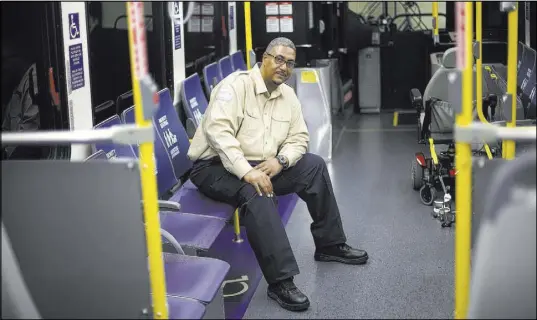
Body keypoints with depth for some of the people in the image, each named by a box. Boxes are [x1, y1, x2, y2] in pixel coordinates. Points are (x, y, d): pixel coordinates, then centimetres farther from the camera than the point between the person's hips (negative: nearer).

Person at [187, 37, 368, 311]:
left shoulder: (288, 95, 7)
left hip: (262, 164, 8)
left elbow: (299, 137, 8)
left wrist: (280, 160, -16)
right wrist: (247, 172, -37)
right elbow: (218, 131, -29)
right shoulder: (236, 84, -16)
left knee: (314, 165, -1)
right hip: (216, 166, -8)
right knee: (256, 193, -36)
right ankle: (280, 281, -35)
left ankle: (330, 245, 13)